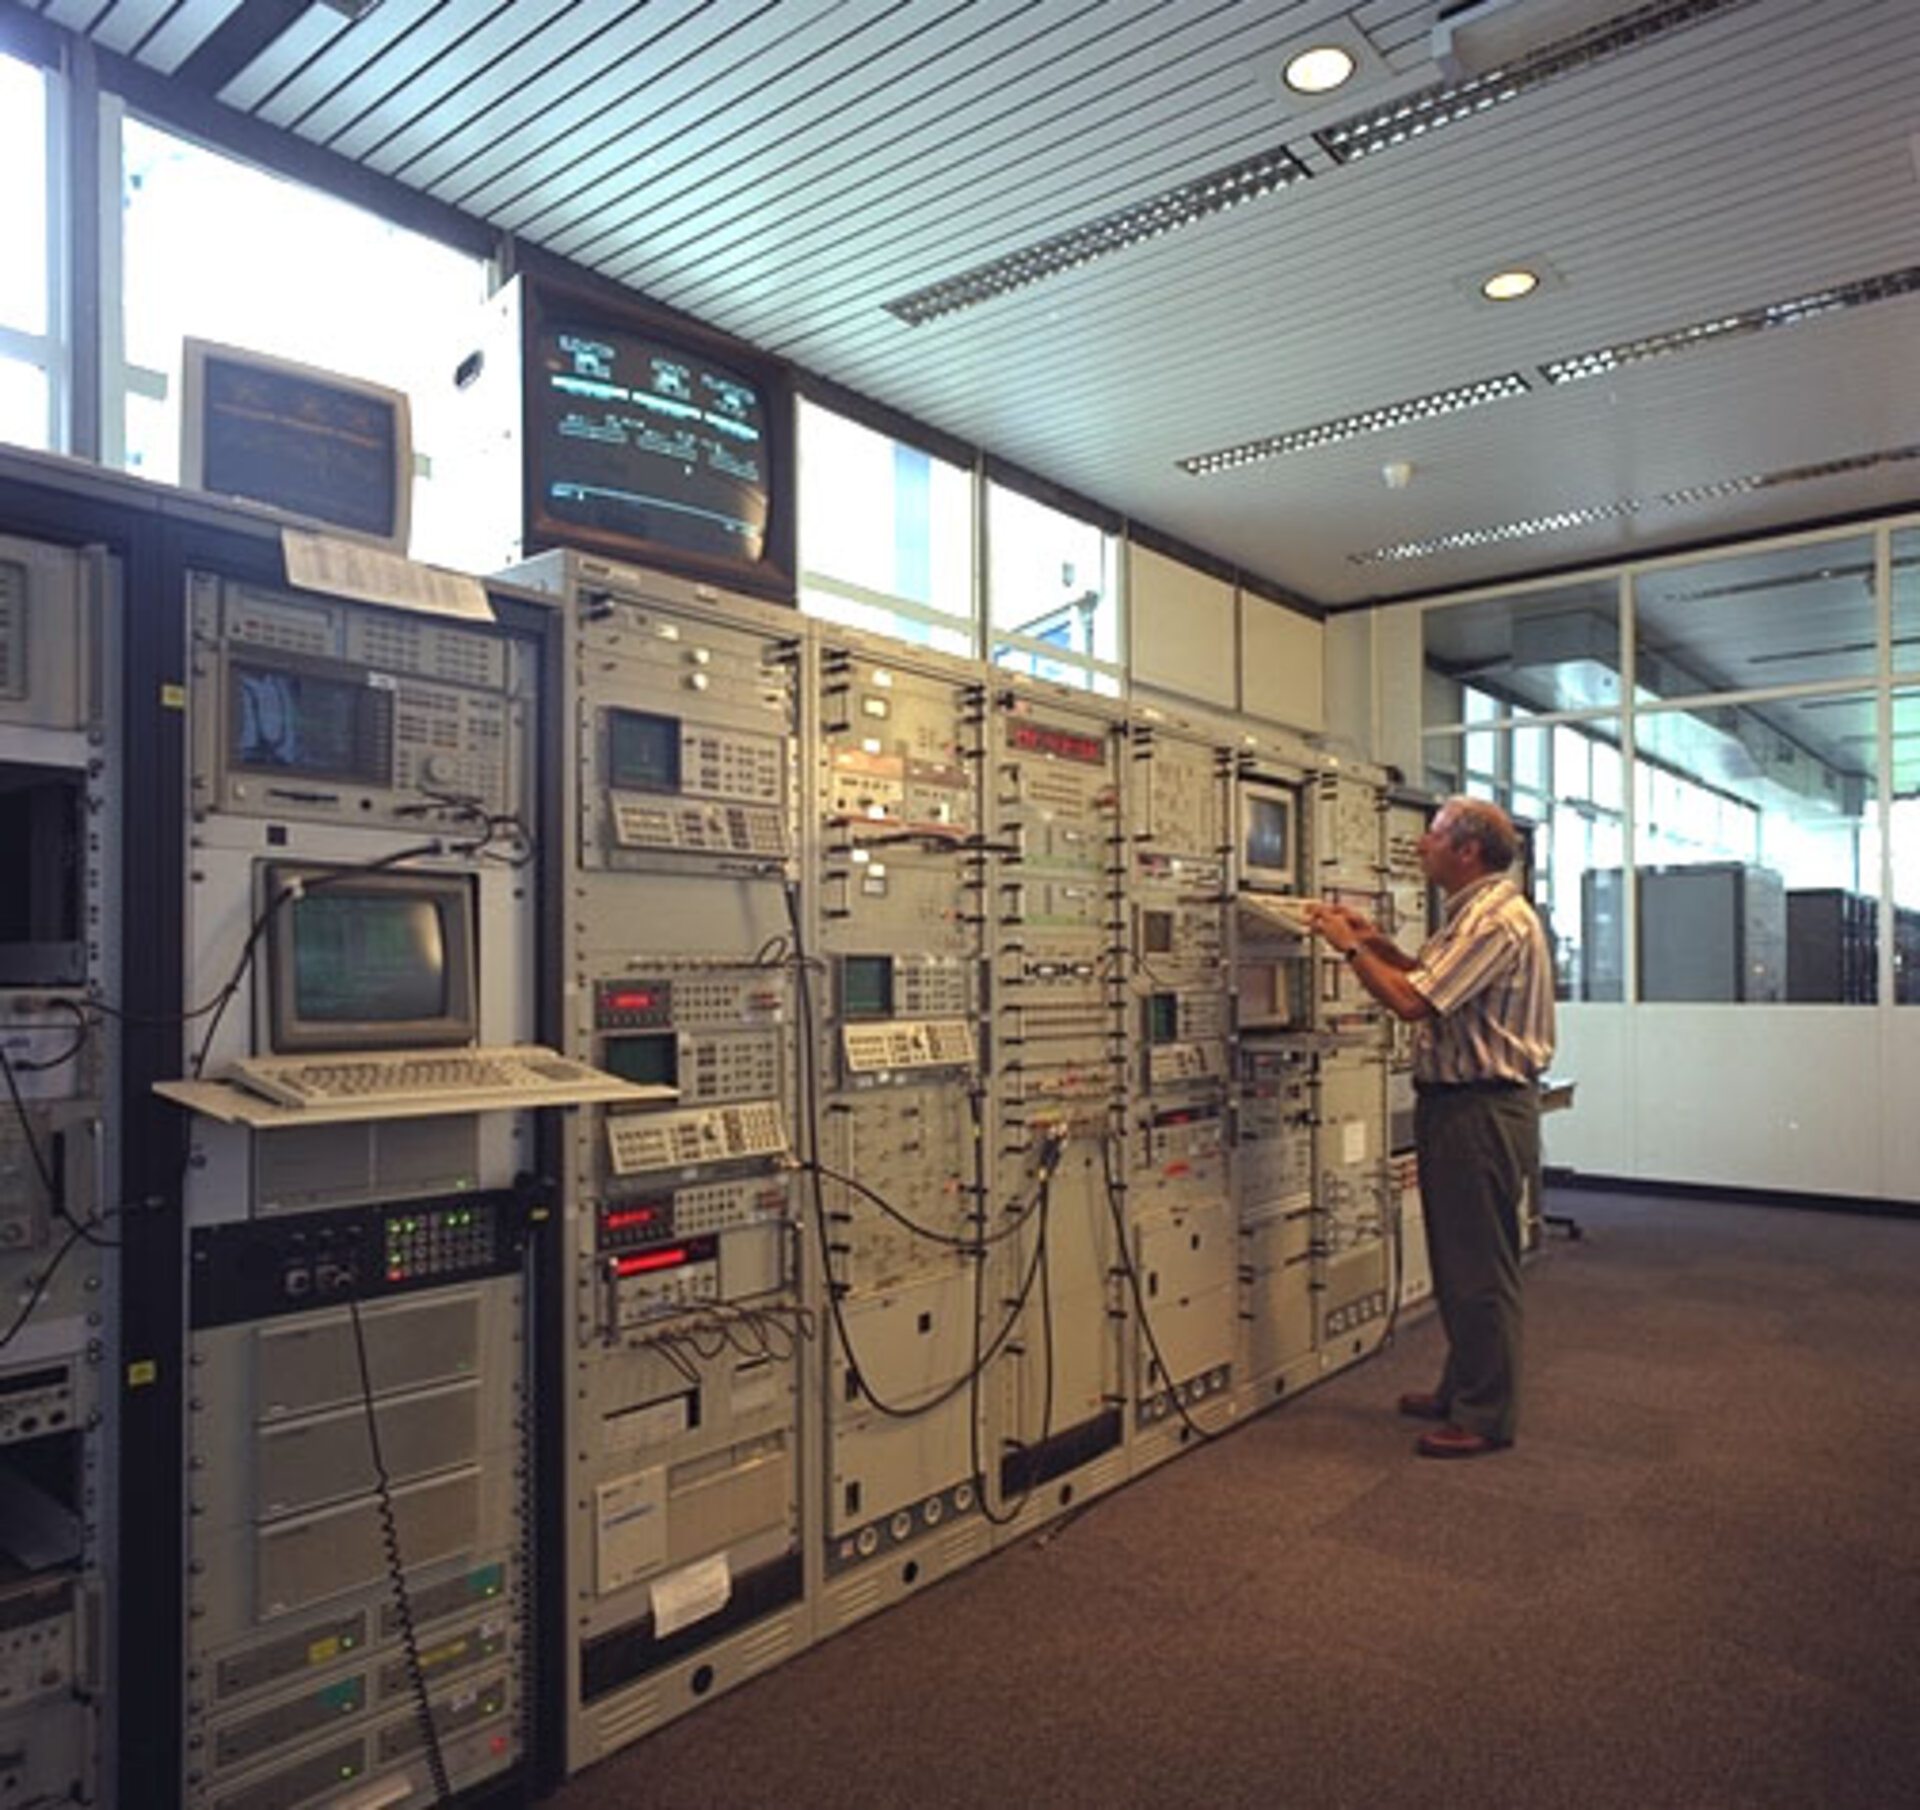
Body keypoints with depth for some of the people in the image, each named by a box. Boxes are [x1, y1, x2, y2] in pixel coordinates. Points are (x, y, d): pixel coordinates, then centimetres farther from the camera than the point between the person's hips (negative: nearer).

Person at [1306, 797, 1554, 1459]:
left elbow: (1412, 1001, -25)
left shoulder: (1496, 920, -19)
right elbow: (1435, 981, 22)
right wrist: (1379, 942, 12)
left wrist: (1351, 948, -13)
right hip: (1457, 1104, 11)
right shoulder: (1473, 914, 16)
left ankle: (1486, 1417, 10)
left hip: (1483, 1109, -11)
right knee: (1458, 1257, 19)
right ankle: (1461, 1391, 32)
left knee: (1481, 1266, -1)